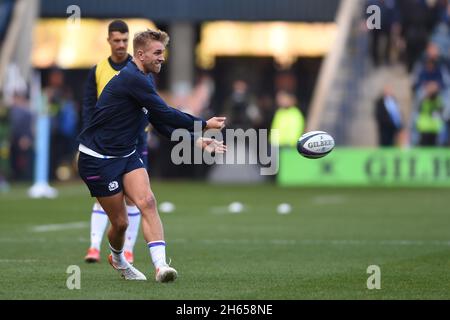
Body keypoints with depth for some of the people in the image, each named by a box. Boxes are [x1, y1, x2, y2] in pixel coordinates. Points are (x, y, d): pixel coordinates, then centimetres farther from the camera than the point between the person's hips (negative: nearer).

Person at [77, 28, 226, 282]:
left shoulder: (145, 80, 10)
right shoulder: (132, 79, -22)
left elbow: (162, 122, 14)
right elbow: (166, 114, -25)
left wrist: (197, 141, 4)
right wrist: (204, 125, -17)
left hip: (127, 155, 8)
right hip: (98, 159, -8)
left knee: (147, 201, -16)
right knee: (121, 222, -2)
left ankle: (160, 265, -26)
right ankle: (117, 258, 31)